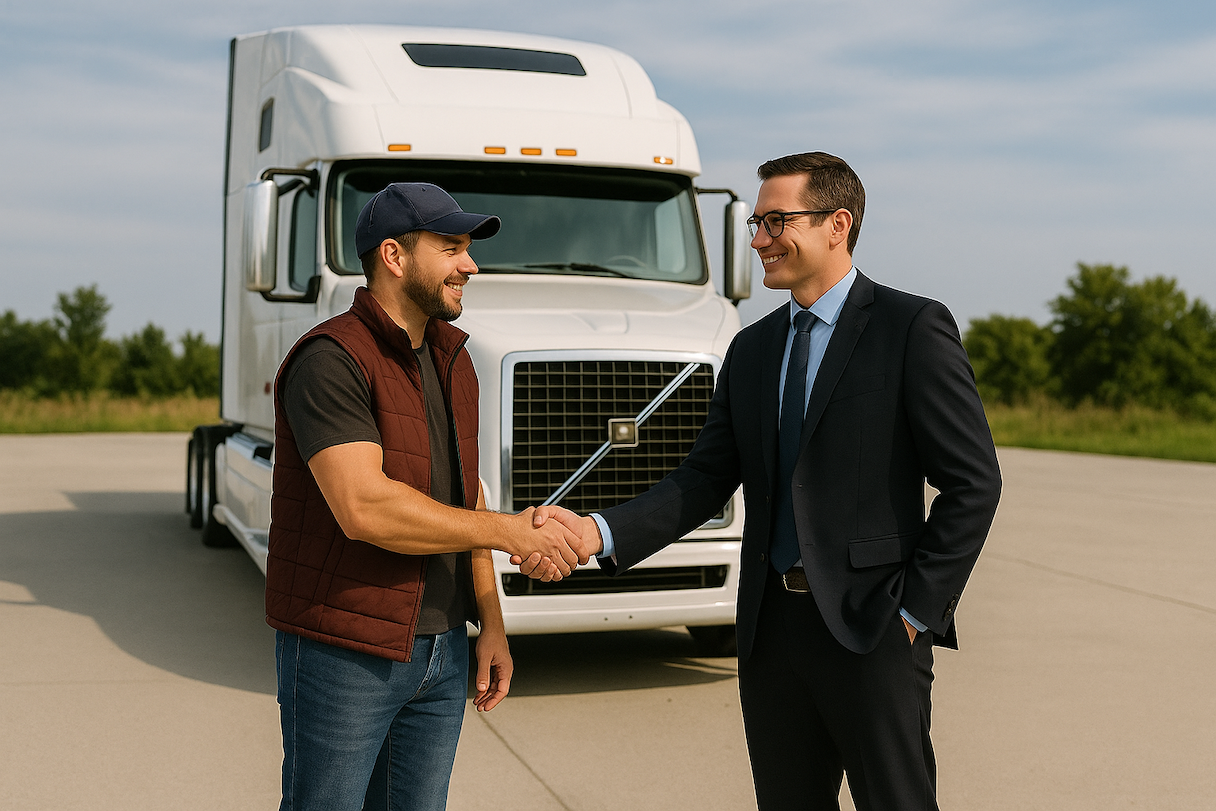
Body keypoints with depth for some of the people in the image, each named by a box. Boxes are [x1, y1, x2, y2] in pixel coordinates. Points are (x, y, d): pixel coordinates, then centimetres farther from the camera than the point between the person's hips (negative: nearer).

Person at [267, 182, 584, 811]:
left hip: (439, 651, 8)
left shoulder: (451, 363, 10)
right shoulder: (330, 360, -18)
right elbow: (364, 508, -28)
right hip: (344, 654, -7)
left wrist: (492, 622, 9)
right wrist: (511, 531, -21)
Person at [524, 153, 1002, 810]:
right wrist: (598, 532, -7)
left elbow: (973, 482, -7)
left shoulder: (913, 328, -6)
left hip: (871, 628, -6)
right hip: (770, 627, 6)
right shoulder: (751, 349, 13)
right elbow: (705, 478, 8)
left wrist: (916, 611, -10)